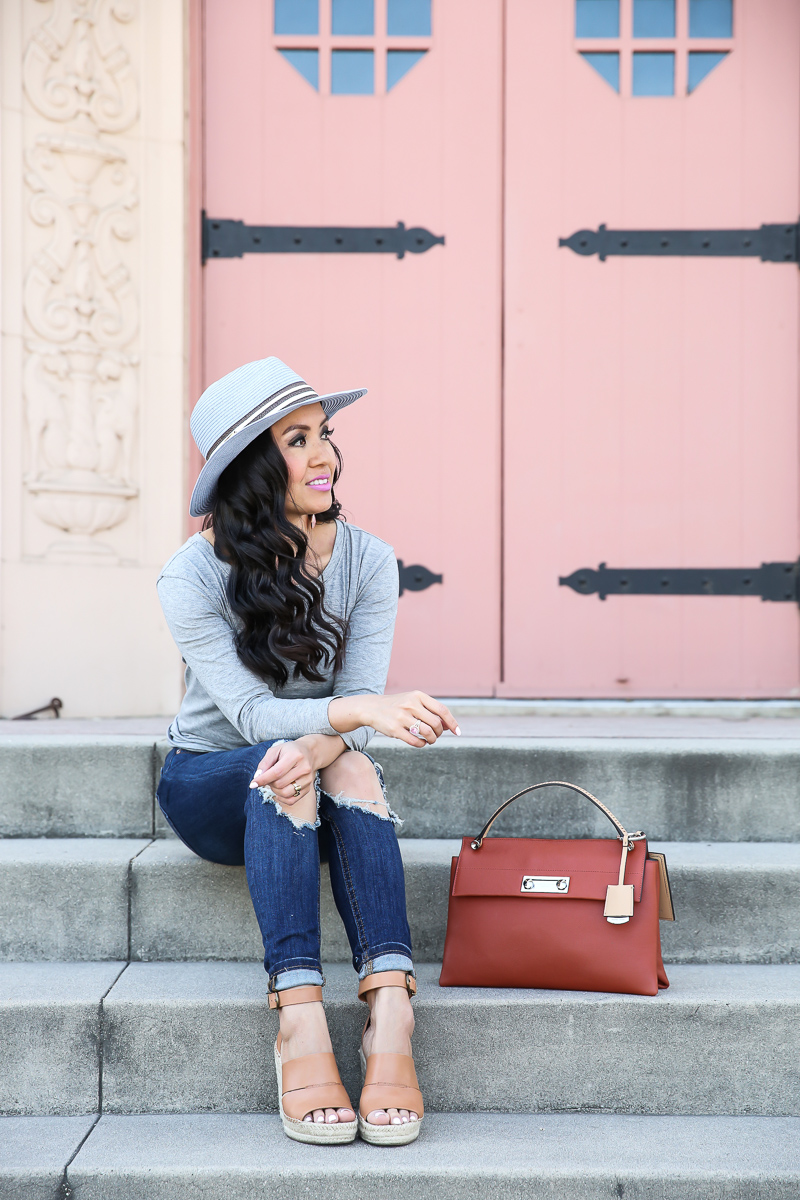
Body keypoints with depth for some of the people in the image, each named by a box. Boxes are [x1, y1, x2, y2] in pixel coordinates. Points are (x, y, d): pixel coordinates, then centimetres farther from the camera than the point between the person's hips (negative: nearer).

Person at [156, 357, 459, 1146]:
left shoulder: (367, 560, -7)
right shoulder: (193, 576, -15)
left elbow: (361, 702, -15)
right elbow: (249, 711, -25)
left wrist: (321, 744, -39)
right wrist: (358, 710, -42)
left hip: (319, 800, 2)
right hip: (209, 785, -2)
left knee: (347, 767, -33)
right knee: (281, 767, -35)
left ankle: (391, 1014, -44)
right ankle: (300, 1022, -44)